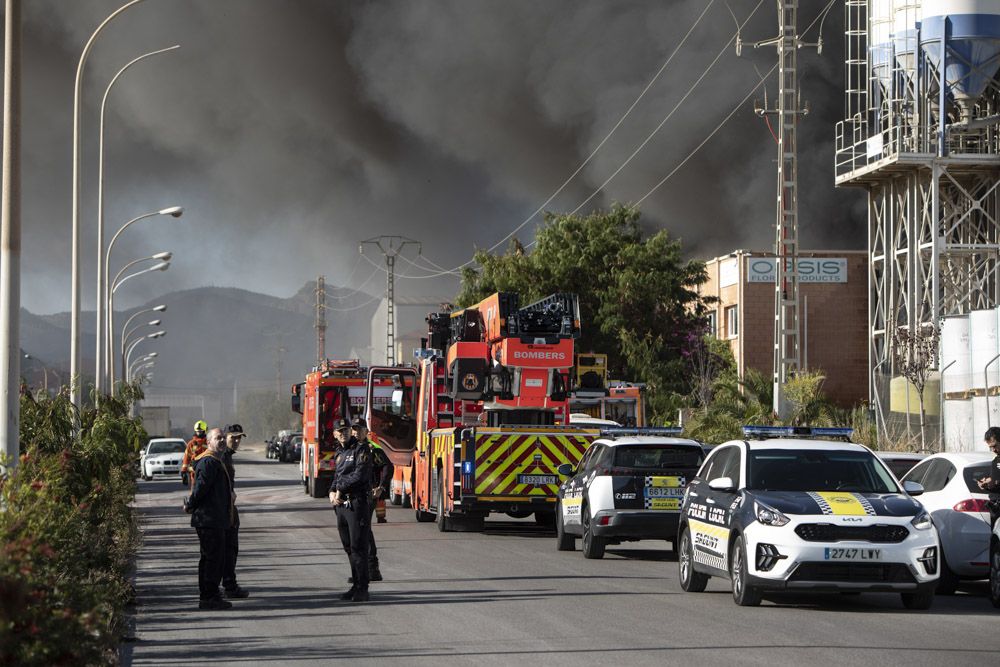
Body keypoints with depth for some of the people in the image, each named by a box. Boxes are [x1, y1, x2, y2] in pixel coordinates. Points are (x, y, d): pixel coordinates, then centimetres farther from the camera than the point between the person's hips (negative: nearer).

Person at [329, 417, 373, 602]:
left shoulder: (361, 450, -8)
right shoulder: (341, 453, 19)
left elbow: (360, 475, -18)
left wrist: (340, 489, -10)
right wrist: (332, 492, 1)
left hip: (357, 504, -8)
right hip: (342, 504, 8)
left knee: (358, 548, -8)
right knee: (349, 548, 10)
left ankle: (362, 590, -6)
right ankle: (356, 586, 16)